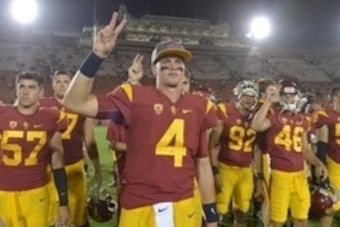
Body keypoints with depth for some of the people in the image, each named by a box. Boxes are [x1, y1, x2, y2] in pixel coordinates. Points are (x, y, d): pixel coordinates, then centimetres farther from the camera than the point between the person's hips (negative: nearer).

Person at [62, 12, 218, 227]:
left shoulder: (199, 107, 5)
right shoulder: (135, 97, -5)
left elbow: (203, 163, 9)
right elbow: (75, 103, -12)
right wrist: (97, 55, -20)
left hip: (184, 208, 3)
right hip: (139, 209, -2)